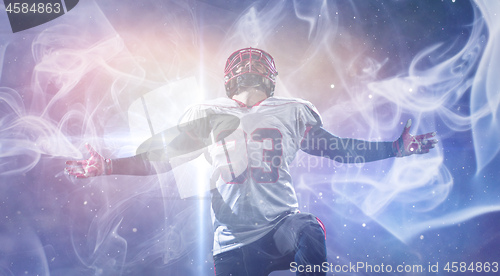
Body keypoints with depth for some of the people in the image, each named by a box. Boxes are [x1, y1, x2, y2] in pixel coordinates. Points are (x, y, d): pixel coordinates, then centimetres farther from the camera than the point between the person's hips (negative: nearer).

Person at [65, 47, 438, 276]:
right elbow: (163, 157, 10)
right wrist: (106, 166, 2)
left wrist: (394, 148, 9)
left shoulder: (293, 112, 9)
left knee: (310, 233, -33)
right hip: (233, 240, 1)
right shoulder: (208, 114, 7)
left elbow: (335, 147, 13)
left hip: (282, 223, 0)